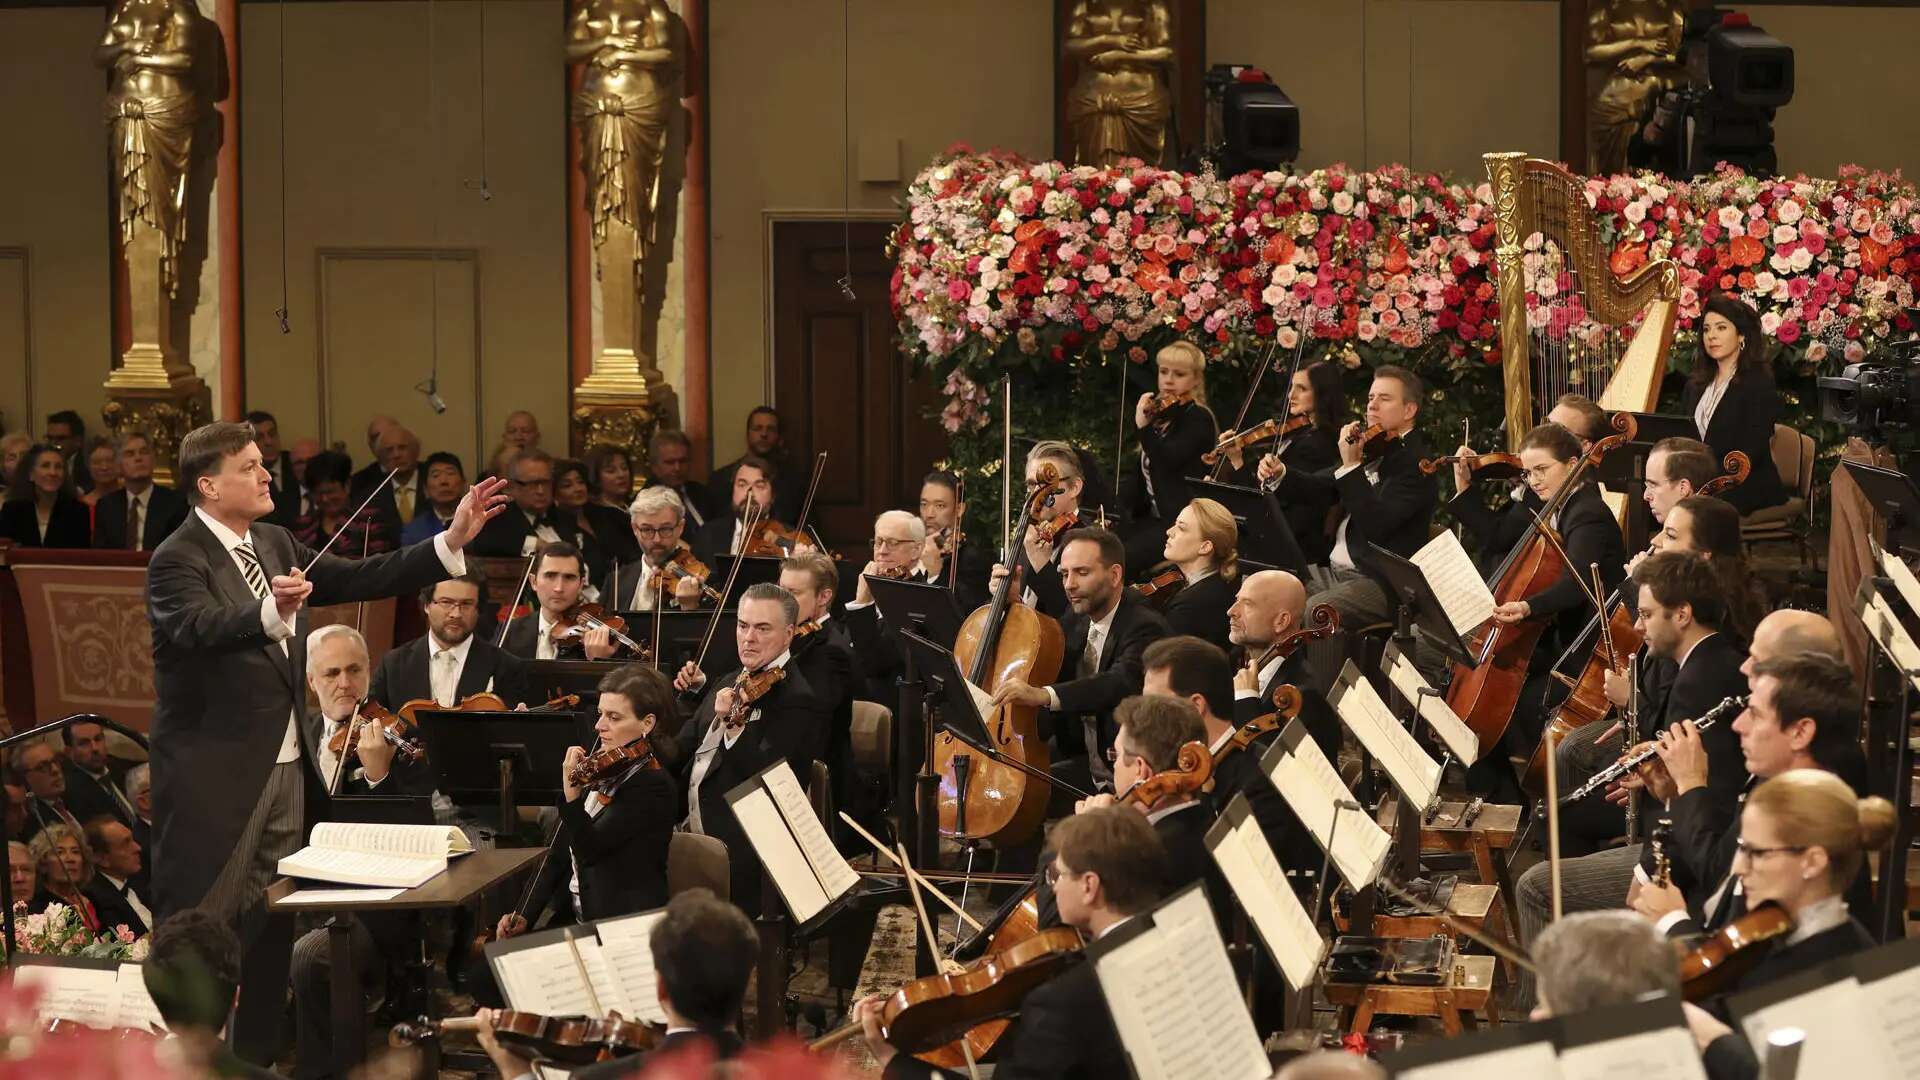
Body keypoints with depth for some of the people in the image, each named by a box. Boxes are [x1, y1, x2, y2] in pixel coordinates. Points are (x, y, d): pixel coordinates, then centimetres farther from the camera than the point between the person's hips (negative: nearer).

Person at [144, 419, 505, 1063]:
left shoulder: (277, 546, 11)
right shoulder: (178, 561, -14)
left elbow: (358, 580, 8)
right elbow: (202, 626, -33)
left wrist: (452, 542, 1)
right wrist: (270, 612, -52)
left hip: (284, 765, 8)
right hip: (212, 773, -8)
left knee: (270, 928, 14)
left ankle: (256, 1055, 24)